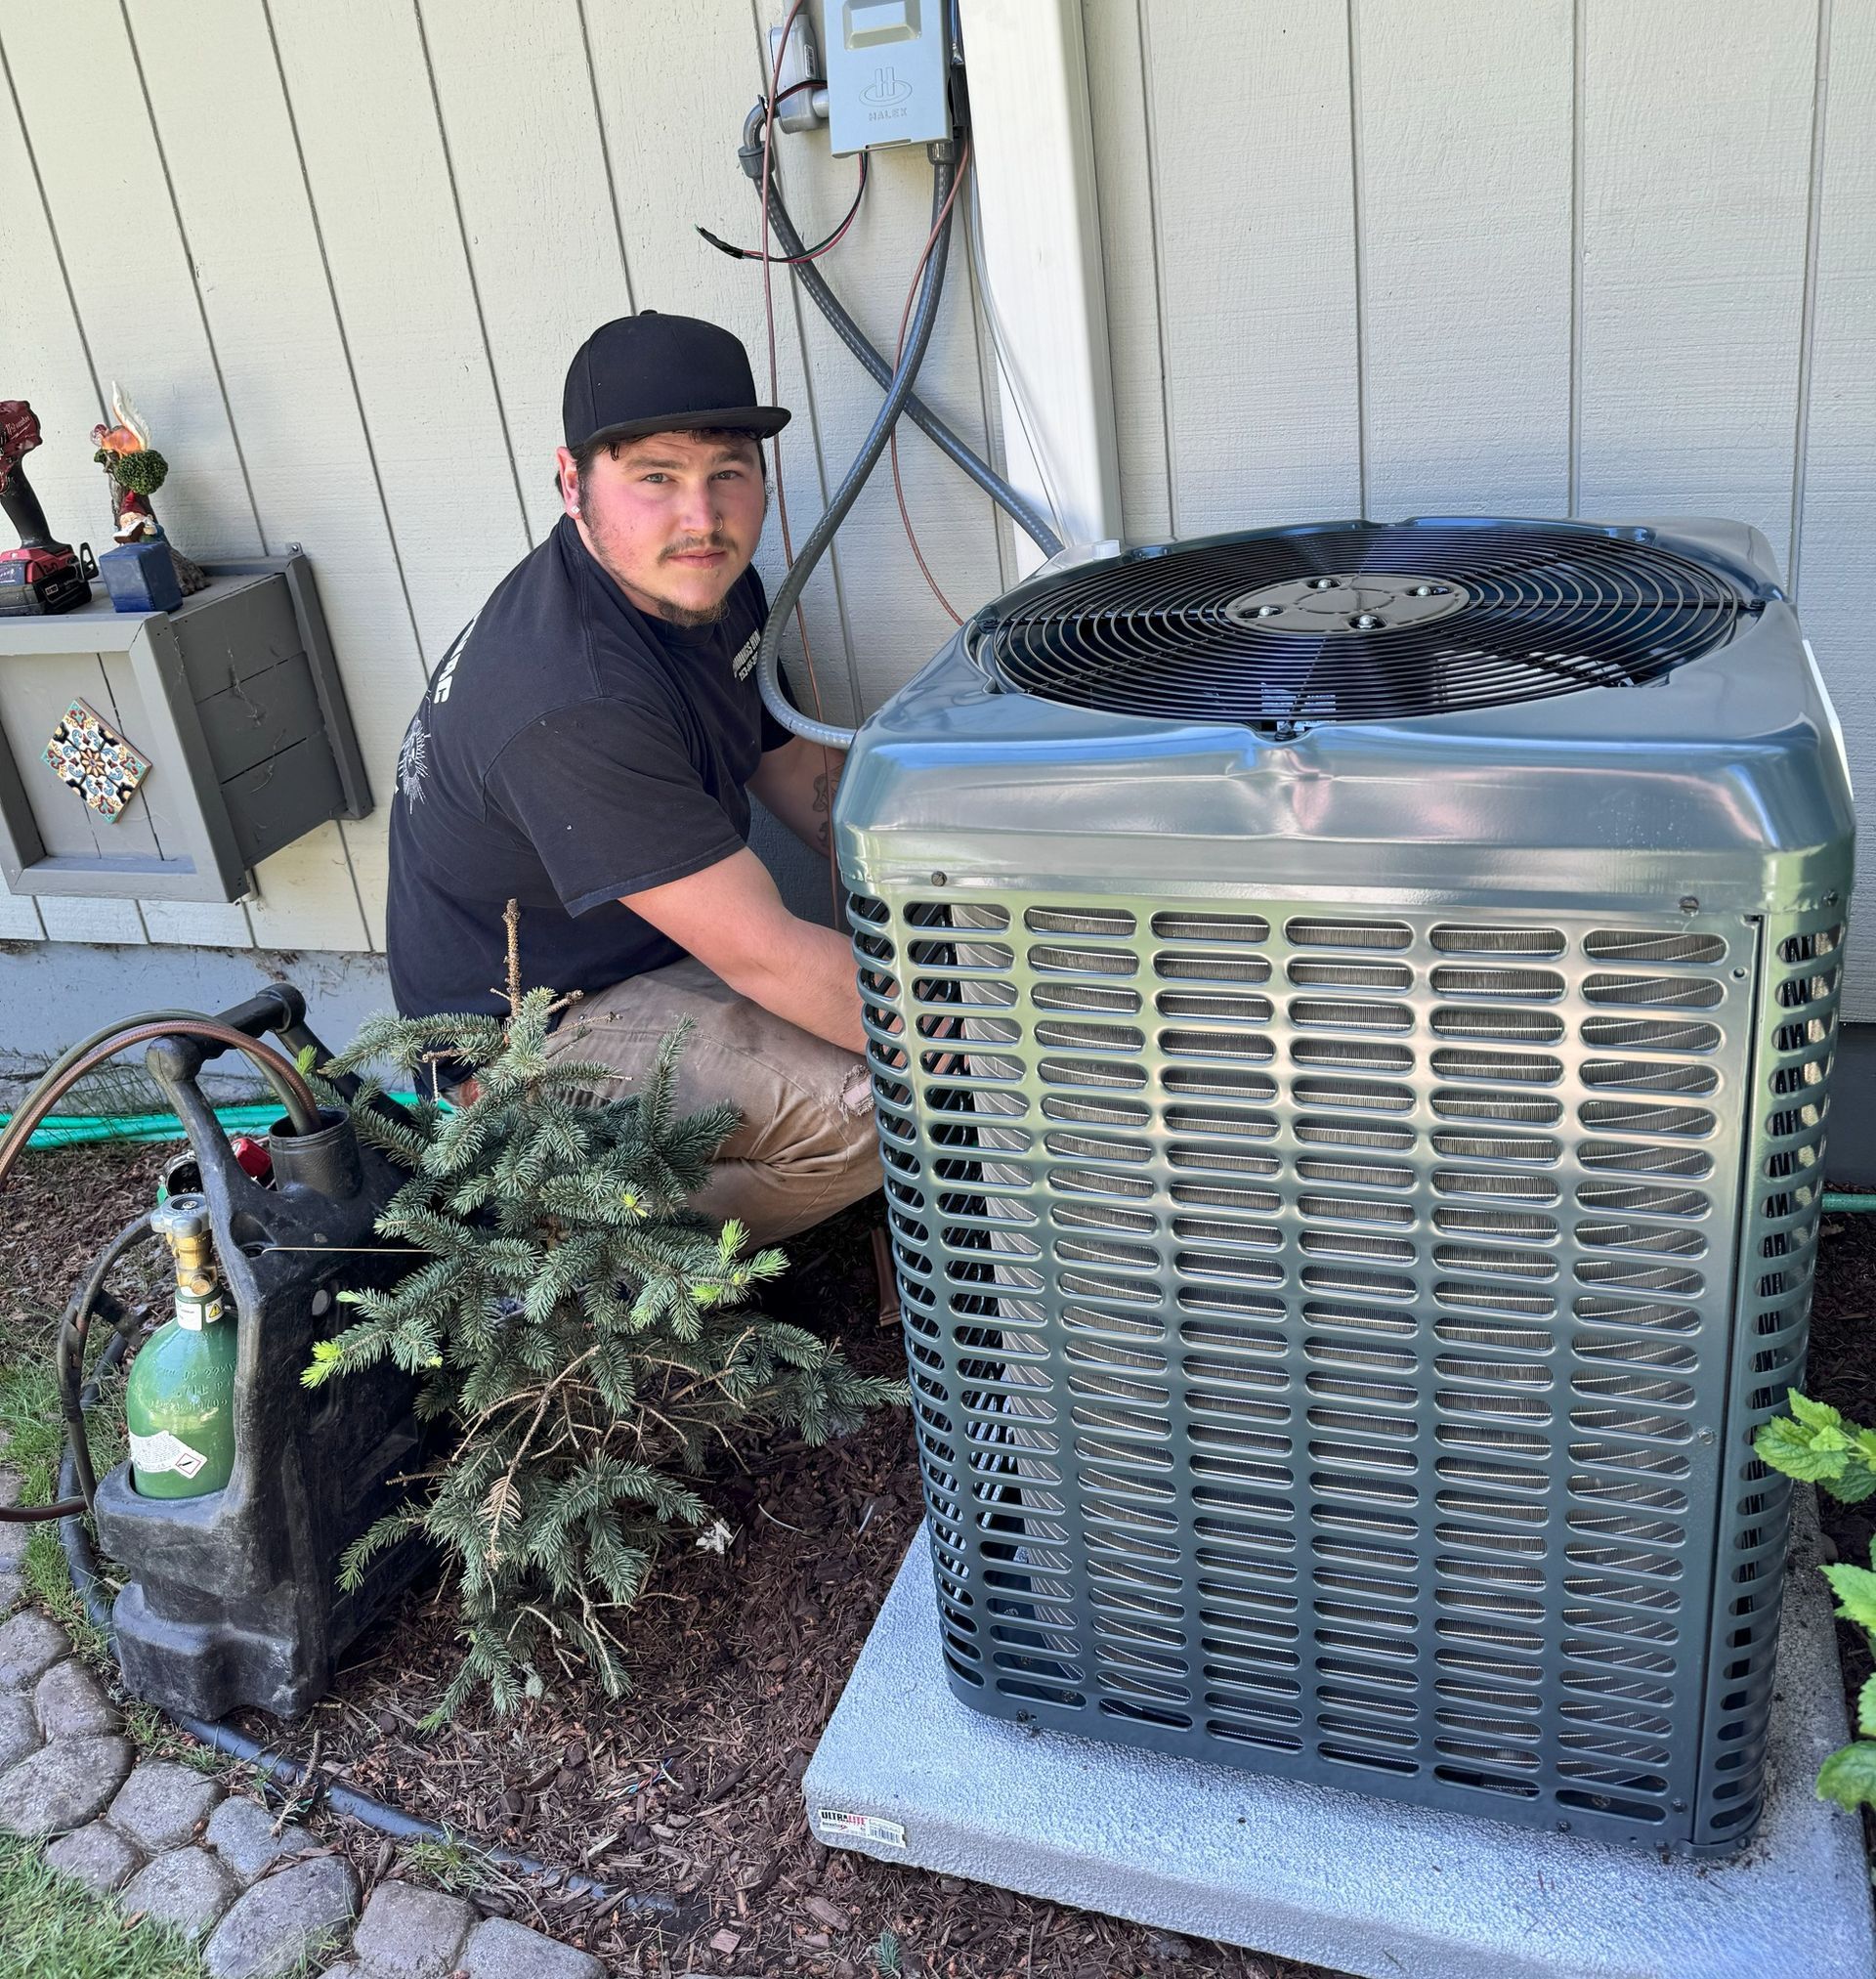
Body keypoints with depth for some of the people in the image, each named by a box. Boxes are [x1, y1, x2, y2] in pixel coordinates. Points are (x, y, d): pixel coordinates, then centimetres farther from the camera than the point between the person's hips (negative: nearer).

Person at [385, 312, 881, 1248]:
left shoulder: (701, 582, -2)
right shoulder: (571, 706, -32)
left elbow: (793, 766, 11)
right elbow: (766, 959, -33)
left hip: (654, 954, 10)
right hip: (533, 1031, -10)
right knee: (872, 1106, -26)